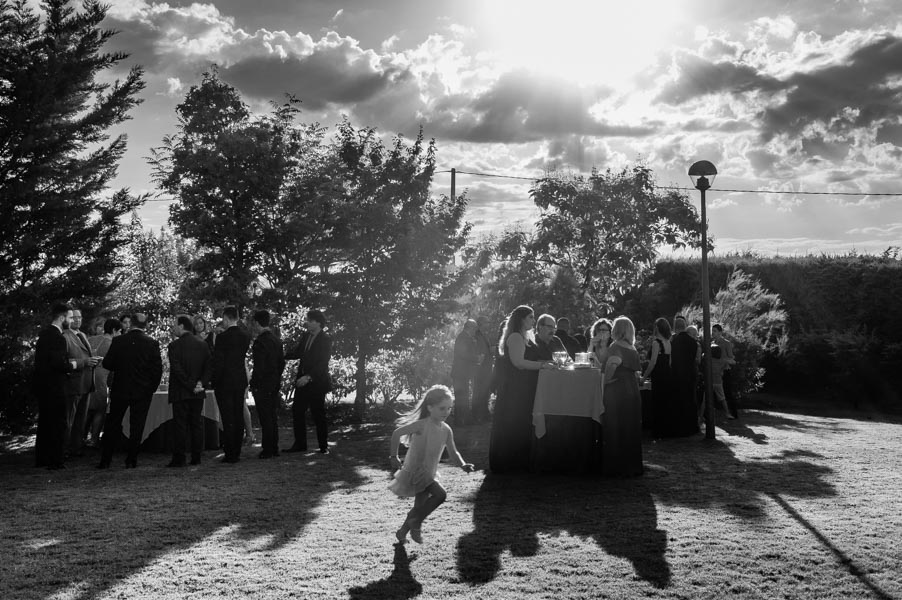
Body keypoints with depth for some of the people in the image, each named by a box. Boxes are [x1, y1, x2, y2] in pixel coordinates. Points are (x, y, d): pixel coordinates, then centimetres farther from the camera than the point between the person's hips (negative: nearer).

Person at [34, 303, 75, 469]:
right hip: (53, 387, -10)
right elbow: (59, 363, -24)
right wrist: (73, 365, -6)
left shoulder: (44, 333, 12)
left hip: (42, 385, 10)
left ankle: (42, 459, 26)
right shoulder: (57, 337, -19)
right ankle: (55, 460, 2)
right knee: (57, 423, -2)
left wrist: (67, 362, 10)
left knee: (45, 422, 17)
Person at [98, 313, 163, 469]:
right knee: (137, 427, 7)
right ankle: (131, 460, 8)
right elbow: (158, 369, -6)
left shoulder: (118, 341, -5)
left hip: (120, 391, 1)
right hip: (143, 392, -1)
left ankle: (105, 460, 15)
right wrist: (151, 388, 6)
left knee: (112, 425, 13)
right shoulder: (152, 343, -7)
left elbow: (106, 364, -3)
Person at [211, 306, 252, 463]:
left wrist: (214, 380, -4)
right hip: (240, 381, 6)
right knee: (239, 417, 11)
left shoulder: (222, 337, -14)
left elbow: (218, 362, -15)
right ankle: (237, 452, 15)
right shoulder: (246, 336, 5)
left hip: (225, 381, -6)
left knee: (228, 419, -3)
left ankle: (230, 454, -1)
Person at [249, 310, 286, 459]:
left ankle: (267, 450, 1)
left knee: (265, 418, -3)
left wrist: (253, 384, -11)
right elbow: (281, 362, 14)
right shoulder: (276, 340, 9)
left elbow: (259, 366, -19)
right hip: (275, 384, 8)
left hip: (262, 385, -8)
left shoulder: (260, 341, -15)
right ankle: (274, 448, 18)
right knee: (273, 417, 13)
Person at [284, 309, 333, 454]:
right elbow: (298, 353, 16)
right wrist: (283, 355, -1)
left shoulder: (325, 341, -12)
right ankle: (300, 444, 17)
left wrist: (308, 377, -26)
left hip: (316, 382, -7)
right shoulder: (306, 336, 9)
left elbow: (323, 364, -17)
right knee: (297, 411, 7)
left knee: (318, 414, 0)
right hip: (302, 380, 7)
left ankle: (324, 446, 12)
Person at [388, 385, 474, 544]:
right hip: (415, 471, -7)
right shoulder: (422, 425, -20)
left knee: (420, 507, 14)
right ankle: (416, 523, -7)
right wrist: (394, 456, -11)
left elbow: (453, 452, 6)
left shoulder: (446, 430, -1)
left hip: (429, 474, 7)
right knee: (440, 494, -23)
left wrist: (463, 465, -12)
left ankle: (402, 532, 36)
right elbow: (397, 433, -15)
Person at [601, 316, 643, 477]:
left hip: (617, 391, -7)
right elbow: (636, 373, 12)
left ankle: (618, 467, 4)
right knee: (632, 429, 12)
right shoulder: (633, 349, 12)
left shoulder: (616, 346, -10)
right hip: (633, 391, 7)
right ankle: (634, 466, 18)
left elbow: (612, 365, -25)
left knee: (616, 430, 1)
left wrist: (605, 382, -14)